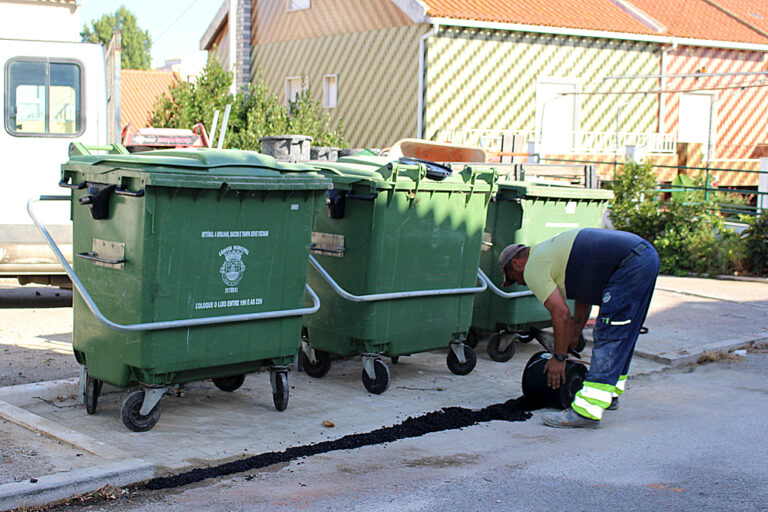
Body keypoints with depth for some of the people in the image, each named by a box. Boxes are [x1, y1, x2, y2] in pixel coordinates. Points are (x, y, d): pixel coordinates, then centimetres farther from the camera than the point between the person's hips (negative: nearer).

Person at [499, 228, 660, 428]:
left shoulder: (532, 268, -2)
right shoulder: (549, 251, 27)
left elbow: (561, 314, -6)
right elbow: (584, 295, 32)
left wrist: (559, 357, 4)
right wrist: (573, 339, 35)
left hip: (630, 267, -10)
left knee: (608, 337, -11)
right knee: (619, 336, 20)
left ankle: (587, 410, -12)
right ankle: (609, 394, 32)